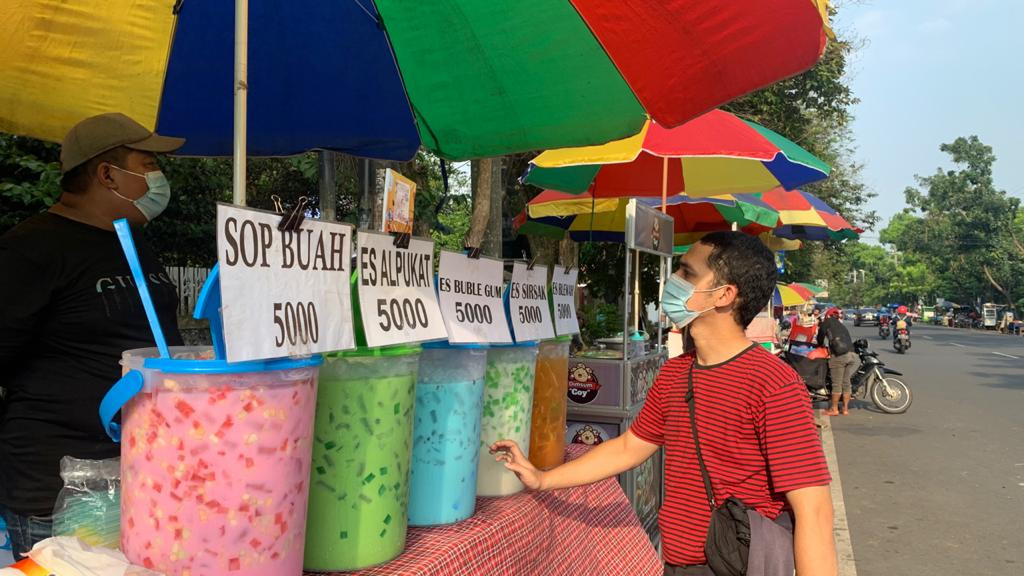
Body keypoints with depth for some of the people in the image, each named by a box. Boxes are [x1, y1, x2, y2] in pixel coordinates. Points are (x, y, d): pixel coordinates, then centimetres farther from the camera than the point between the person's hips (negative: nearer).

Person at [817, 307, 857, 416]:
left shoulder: (828, 321, 13)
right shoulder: (842, 325, 31)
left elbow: (821, 334, 7)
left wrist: (820, 345, 27)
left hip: (839, 355, -6)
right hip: (852, 353, 6)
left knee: (837, 384, 1)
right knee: (847, 383, 12)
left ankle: (834, 409, 8)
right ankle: (845, 408, 17)